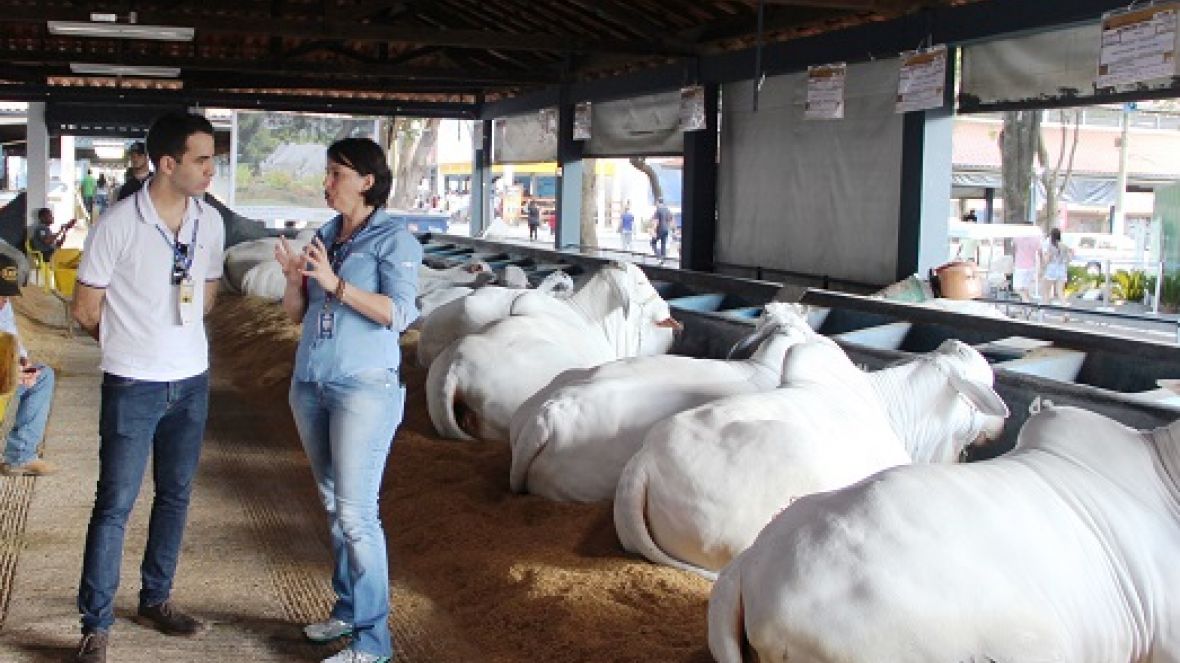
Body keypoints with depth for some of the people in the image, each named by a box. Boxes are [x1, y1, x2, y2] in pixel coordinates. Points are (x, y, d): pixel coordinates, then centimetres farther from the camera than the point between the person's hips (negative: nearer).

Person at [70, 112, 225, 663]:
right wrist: (133, 344, 7)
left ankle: (156, 600, 31)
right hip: (133, 387, -5)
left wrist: (176, 341, 12)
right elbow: (86, 310, -6)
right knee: (115, 505, 1)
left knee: (175, 495, 15)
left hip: (192, 381, 5)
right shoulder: (118, 224, -16)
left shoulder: (210, 221, -1)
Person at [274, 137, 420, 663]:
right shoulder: (324, 236, 11)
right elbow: (297, 313, 14)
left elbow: (399, 313, -17)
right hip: (311, 384, 7)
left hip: (364, 387, -7)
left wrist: (335, 283, -22)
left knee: (356, 511, -8)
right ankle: (348, 609, 25)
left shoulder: (393, 239, -6)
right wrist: (294, 279, -7)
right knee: (333, 503, 13)